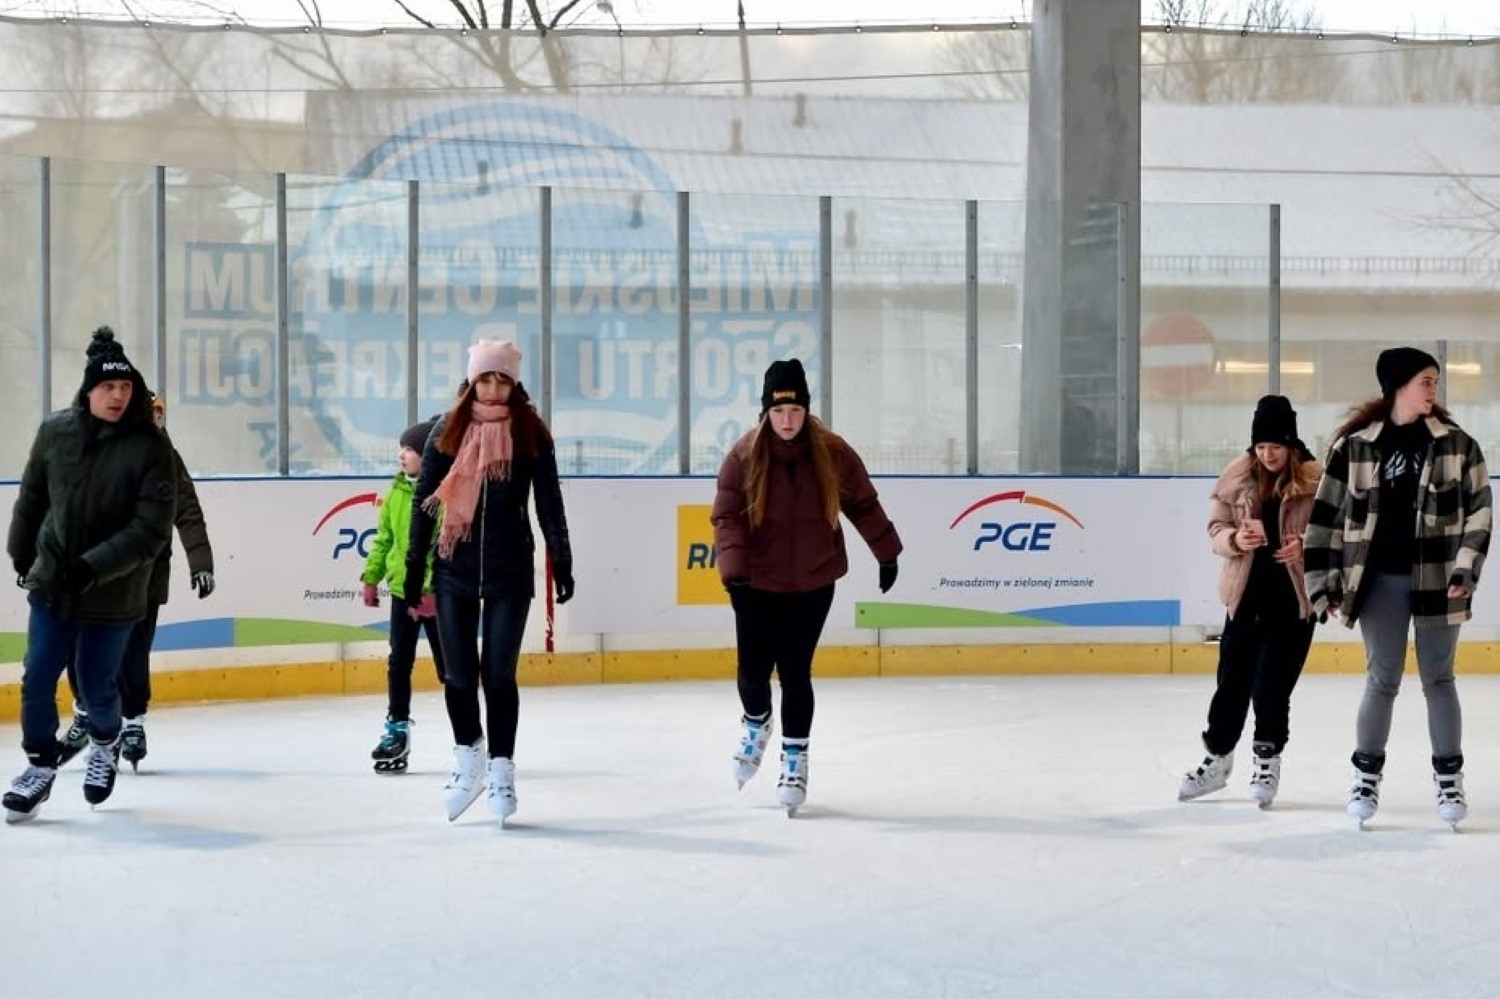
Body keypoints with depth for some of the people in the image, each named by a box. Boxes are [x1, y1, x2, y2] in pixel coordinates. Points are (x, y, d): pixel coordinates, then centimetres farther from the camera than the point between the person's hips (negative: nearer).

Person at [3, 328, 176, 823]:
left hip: (114, 592, -2)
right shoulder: (55, 432, -6)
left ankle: (105, 744, 39)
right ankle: (40, 767, 25)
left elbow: (151, 530, -19)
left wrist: (92, 567, -25)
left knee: (96, 686, 7)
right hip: (51, 583, 2)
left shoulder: (150, 447, -15)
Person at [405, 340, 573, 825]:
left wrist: (562, 563, 1)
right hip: (454, 571, 1)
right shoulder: (448, 431, 1)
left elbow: (549, 503, 3)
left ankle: (501, 768, 13)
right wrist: (414, 570, 2)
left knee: (499, 672, 0)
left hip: (510, 572, -1)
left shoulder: (532, 434, -1)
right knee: (458, 673, 5)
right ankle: (467, 756, 28)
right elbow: (424, 502, 3)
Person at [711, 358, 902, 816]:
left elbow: (863, 504, 5)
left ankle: (794, 760, 17)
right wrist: (734, 571, -24)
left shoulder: (832, 452, -7)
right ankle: (757, 723, 37)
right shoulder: (744, 456, -10)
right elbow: (727, 517, -13)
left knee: (795, 671, -1)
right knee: (753, 669, 2)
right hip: (758, 584, 0)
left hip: (813, 583, 0)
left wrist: (886, 553, 10)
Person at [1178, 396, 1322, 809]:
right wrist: (1235, 539, -16)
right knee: (1232, 679, 10)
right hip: (1246, 594, 3)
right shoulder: (1237, 475, -1)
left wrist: (1305, 546, -22)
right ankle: (1218, 758, 28)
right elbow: (1216, 528, 5)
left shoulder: (1315, 480, -10)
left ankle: (1268, 761, 23)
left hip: (1294, 599, -3)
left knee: (1271, 686, -1)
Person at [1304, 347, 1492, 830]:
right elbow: (1328, 515, 2)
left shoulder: (1456, 443, 0)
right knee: (1382, 679, 4)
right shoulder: (1354, 445, -2)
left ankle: (1449, 779, 18)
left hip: (1435, 578, 1)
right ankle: (1366, 776, 19)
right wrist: (1324, 581, 0)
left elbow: (1478, 510, 1)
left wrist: (1465, 570, -7)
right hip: (1380, 579, -1)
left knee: (1438, 678, 8)